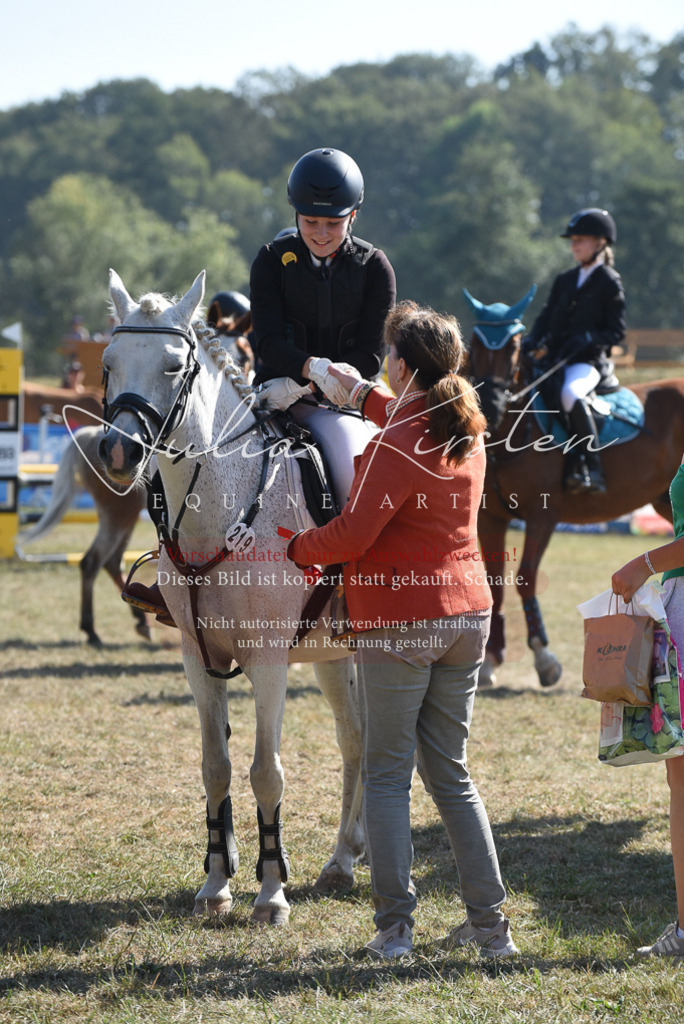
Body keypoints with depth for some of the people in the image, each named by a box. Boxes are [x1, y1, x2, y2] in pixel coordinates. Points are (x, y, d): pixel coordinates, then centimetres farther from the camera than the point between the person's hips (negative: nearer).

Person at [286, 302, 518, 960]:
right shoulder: (466, 430, 9)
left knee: (387, 775, 1)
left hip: (399, 621, -7)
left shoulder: (398, 444, -17)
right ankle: (490, 924, 10)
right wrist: (363, 394, 42)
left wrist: (296, 548, -3)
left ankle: (394, 928, -1)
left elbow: (353, 534, -20)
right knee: (451, 774, 13)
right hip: (466, 613, 7)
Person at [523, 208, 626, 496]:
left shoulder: (609, 282, 0)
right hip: (554, 358, 8)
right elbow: (547, 317, 16)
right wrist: (534, 341, -4)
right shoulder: (565, 281, 18)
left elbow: (616, 332, -4)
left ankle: (591, 470, -34)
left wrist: (587, 340, -21)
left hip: (589, 361, -8)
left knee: (571, 394, -37)